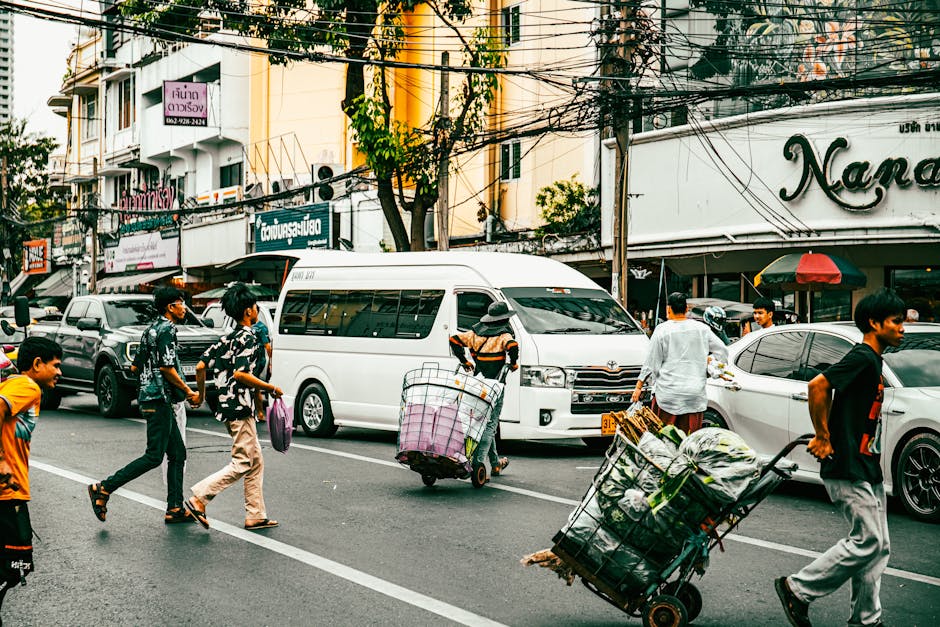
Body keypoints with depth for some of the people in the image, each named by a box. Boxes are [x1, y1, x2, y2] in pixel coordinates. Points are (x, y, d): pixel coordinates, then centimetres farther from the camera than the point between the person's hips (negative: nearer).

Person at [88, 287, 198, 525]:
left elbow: (138, 365, 21)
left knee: (178, 454, 10)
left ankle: (175, 509, 9)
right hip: (159, 399, -11)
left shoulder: (152, 328, 19)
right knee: (154, 456, -10)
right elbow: (167, 368, -19)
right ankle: (103, 489, -9)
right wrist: (188, 391, -9)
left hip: (149, 397, 11)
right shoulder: (167, 329, -11)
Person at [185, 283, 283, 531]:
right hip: (241, 408, -10)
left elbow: (201, 366, 11)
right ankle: (198, 499, -10)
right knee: (242, 464, -6)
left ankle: (255, 515, 14)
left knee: (255, 462, 13)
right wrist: (271, 388, -15)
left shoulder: (227, 339, 13)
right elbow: (240, 373, -24)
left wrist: (201, 393, 25)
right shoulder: (248, 338, -13)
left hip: (229, 406, 10)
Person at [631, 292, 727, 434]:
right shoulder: (701, 328, 7)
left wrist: (639, 387, 6)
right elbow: (722, 351, 9)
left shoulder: (662, 330, -3)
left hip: (668, 393, -3)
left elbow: (651, 363, -1)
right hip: (695, 394, 3)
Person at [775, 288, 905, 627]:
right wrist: (823, 437, -17)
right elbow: (817, 386, -25)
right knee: (867, 542, -9)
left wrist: (824, 434, 10)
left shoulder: (873, 361, 15)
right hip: (848, 468, -10)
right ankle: (797, 589, 1)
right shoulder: (862, 358, -15)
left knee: (877, 546, 10)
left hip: (866, 468, 10)